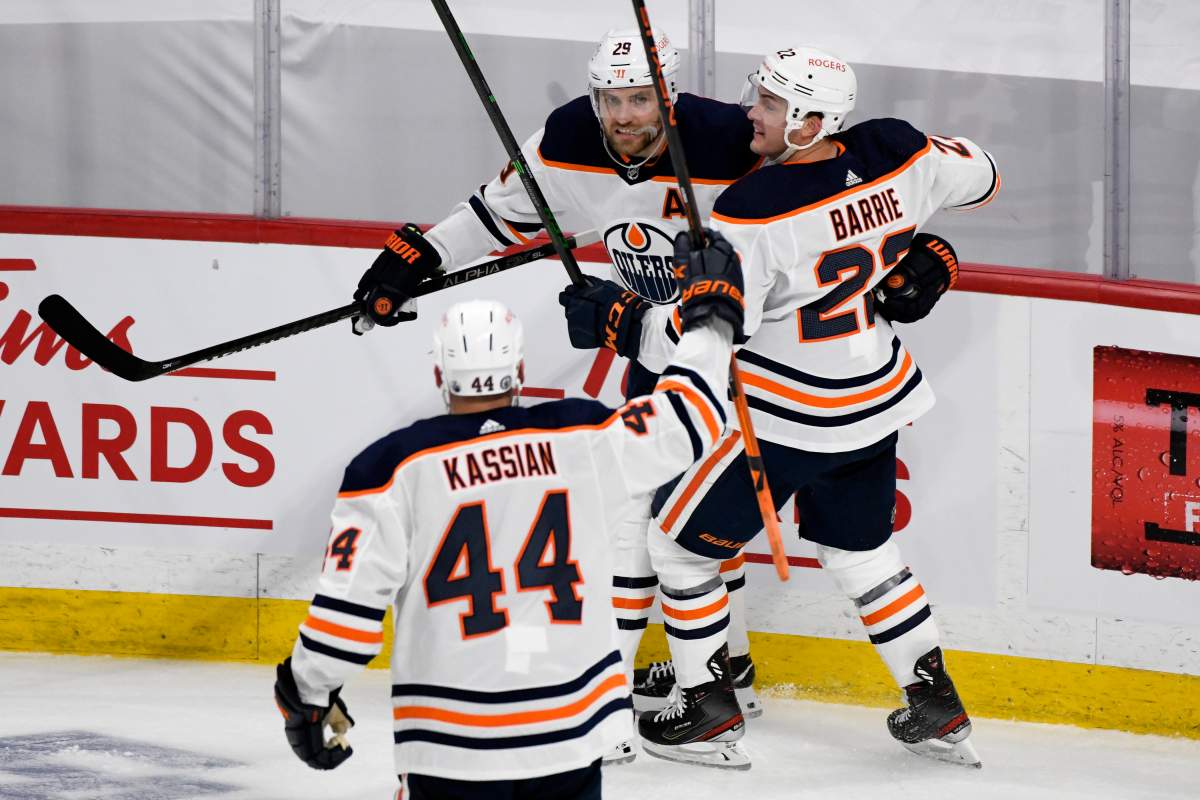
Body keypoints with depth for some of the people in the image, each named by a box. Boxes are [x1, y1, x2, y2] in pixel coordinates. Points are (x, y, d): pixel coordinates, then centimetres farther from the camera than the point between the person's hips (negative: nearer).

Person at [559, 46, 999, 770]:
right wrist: (922, 253, 28)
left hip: (783, 421, -7)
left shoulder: (753, 210, -25)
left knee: (681, 540, 11)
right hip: (878, 404, 7)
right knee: (861, 549, 26)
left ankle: (709, 713, 14)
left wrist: (616, 322, -11)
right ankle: (938, 709, 28)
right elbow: (980, 175, 13)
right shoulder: (894, 156, -8)